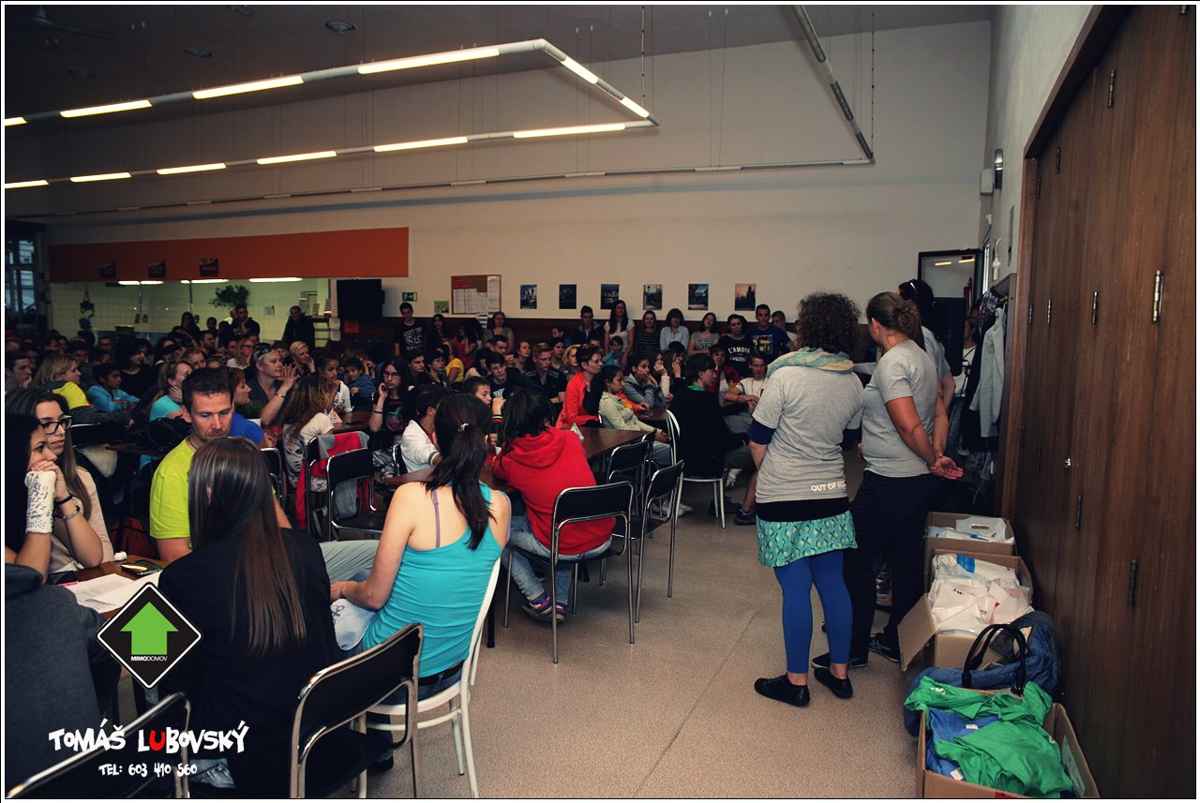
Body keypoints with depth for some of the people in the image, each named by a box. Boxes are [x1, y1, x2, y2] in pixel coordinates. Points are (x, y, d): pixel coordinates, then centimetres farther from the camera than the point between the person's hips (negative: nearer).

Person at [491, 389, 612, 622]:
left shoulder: (511, 460, -5)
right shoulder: (570, 439, 1)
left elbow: (495, 470, 21)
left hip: (563, 547, -4)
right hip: (601, 540, 4)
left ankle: (539, 601, 18)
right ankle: (560, 603, 32)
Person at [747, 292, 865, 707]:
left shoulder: (786, 375, -14)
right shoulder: (854, 383, 3)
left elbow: (758, 441, -9)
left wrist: (766, 473, 9)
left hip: (784, 497, -5)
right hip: (832, 493, 5)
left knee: (795, 588, 2)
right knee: (832, 582, 14)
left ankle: (796, 681, 13)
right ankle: (839, 671, 27)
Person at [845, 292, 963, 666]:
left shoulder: (891, 362, -18)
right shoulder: (923, 356, 11)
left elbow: (910, 428, -23)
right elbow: (940, 416, 14)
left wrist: (933, 460, -7)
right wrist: (936, 457, 5)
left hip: (888, 484, -9)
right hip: (919, 481, 9)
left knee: (857, 563, 3)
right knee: (906, 564, 16)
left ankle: (855, 647, 13)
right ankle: (897, 642, 28)